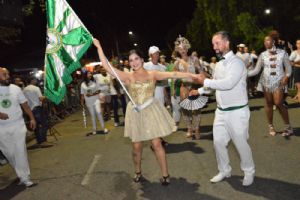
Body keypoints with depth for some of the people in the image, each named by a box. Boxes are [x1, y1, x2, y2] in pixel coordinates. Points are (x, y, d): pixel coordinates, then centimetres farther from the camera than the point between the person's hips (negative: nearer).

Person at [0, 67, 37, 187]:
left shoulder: (15, 88, 2)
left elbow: (25, 105, 7)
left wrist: (32, 118, 1)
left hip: (18, 125, 0)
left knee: (20, 152, -3)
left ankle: (24, 178, 2)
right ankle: (22, 173, 27)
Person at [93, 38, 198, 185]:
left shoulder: (152, 74, -2)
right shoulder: (127, 77, -3)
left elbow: (172, 74, -12)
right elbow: (107, 67, -8)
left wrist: (191, 75, -21)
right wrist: (99, 47, -8)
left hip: (151, 111, -1)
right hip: (135, 113, 1)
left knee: (156, 144, 0)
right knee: (137, 146, 8)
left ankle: (165, 174, 13)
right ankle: (138, 172, 31)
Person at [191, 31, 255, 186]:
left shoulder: (237, 62, -17)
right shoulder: (219, 64, 9)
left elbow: (228, 83, -31)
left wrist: (206, 81, -23)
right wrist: (200, 90, 6)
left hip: (237, 112, -7)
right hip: (221, 111, 7)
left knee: (240, 143, 7)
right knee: (218, 142, 12)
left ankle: (249, 172, 31)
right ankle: (224, 171, 33)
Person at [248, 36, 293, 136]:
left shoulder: (282, 53, -1)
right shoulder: (262, 55, 1)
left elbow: (288, 67, 4)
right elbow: (256, 70, -2)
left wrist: (286, 76, -14)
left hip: (279, 82, -2)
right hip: (266, 82, 2)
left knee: (278, 103, -11)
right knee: (269, 103, 5)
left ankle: (288, 126, 7)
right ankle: (271, 126, 18)